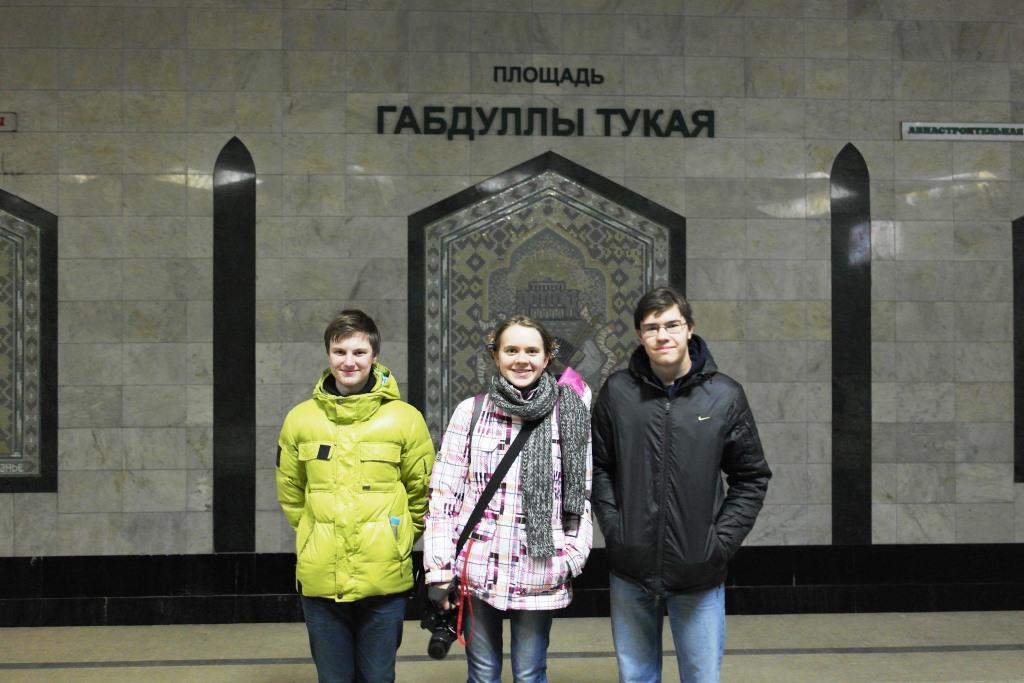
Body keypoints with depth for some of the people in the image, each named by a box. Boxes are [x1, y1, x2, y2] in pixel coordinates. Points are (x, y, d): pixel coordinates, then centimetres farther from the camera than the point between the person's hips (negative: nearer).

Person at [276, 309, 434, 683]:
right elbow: (290, 494, 14)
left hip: (384, 580, -1)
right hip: (320, 578, 2)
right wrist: (317, 535, 12)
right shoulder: (300, 419, 2)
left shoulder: (405, 418, -4)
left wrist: (394, 538, 9)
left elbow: (422, 493, 6)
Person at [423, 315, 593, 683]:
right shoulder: (470, 411, -1)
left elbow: (582, 490, 6)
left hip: (540, 574, 0)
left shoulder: (569, 413, 0)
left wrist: (574, 554, 0)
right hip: (477, 569, 0)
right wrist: (438, 568, -4)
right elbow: (443, 491, -1)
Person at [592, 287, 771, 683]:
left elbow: (751, 477, 2)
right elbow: (597, 466, 6)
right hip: (630, 570, 1)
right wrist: (612, 526, -4)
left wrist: (722, 540, -5)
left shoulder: (725, 395, -4)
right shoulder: (617, 392, -3)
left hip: (698, 574, -1)